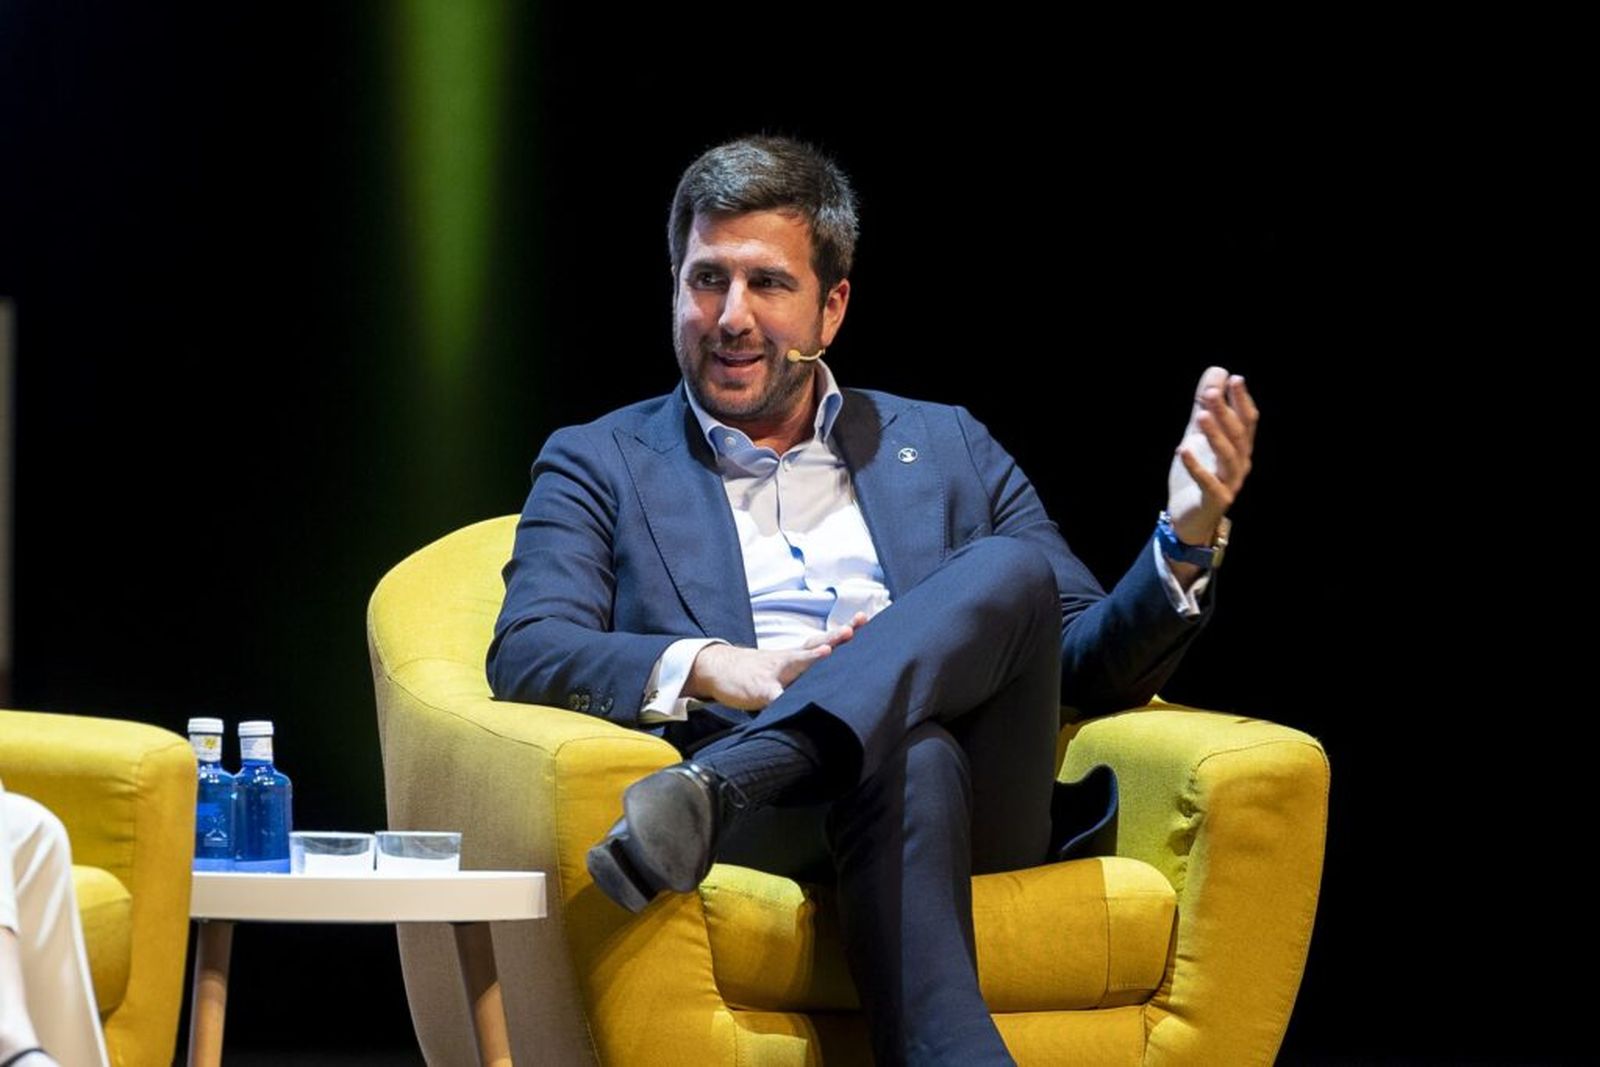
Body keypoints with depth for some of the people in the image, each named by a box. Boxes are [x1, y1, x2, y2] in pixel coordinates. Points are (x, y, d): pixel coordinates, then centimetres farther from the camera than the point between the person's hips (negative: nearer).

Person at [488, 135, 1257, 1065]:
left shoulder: (946, 448, 27)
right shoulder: (600, 464, 21)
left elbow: (1090, 670, 20)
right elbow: (526, 657, 2)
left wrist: (1189, 536, -1)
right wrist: (717, 668, -17)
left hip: (978, 801, 3)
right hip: (772, 809, -3)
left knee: (1011, 570, -28)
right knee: (911, 762, -38)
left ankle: (710, 790, -45)